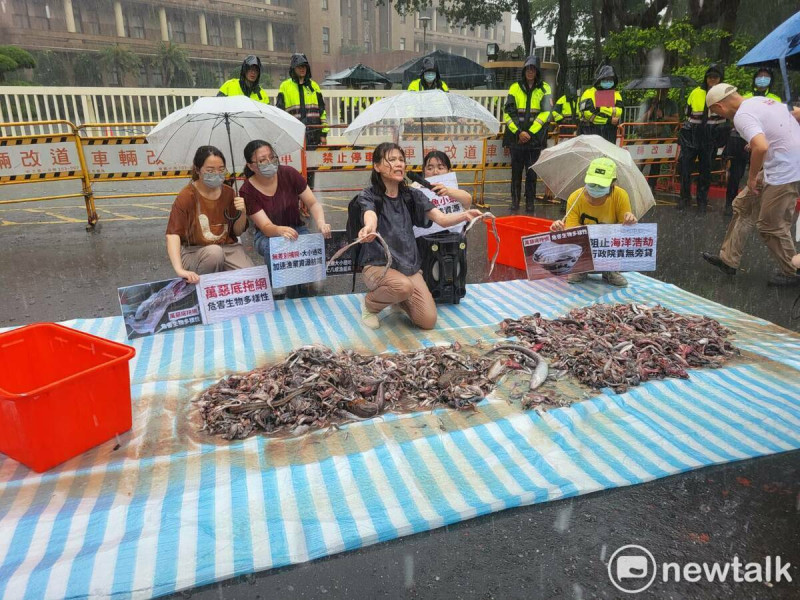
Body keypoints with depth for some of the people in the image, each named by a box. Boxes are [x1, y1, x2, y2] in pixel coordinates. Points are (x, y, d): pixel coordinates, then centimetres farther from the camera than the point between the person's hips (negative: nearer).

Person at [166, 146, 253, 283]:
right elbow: (173, 234, -23)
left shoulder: (228, 193, 3)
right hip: (194, 251, -3)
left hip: (228, 247, 3)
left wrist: (242, 213, -12)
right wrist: (179, 269, -39)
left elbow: (238, 232, 10)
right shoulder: (186, 196, -11)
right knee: (214, 251, -36)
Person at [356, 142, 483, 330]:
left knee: (428, 321, -9)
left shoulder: (412, 195, 5)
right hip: (378, 265, -4)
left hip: (409, 265, 4)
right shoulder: (368, 196, -7)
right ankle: (370, 304, -3)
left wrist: (465, 215, -27)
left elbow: (442, 219, -5)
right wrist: (368, 229, -56)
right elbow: (370, 218, -30)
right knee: (403, 286, -37)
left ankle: (398, 299, 22)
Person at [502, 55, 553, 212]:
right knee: (516, 170, 5)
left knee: (532, 171, 2)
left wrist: (530, 132, -11)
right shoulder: (515, 87, 8)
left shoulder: (544, 88, 6)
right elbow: (508, 112, 2)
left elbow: (545, 112, -3)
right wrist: (519, 131, -10)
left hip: (535, 137, -1)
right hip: (516, 136, 1)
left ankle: (530, 201, 10)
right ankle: (515, 200, 13)